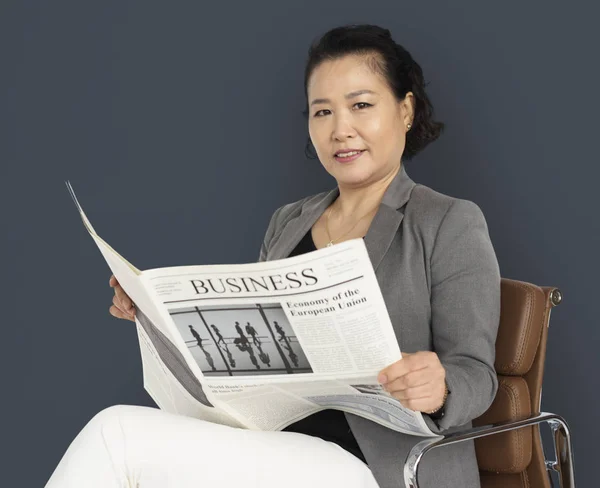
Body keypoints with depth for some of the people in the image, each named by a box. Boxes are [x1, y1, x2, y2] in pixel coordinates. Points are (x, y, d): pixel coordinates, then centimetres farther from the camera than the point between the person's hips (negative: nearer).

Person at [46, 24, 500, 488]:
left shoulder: (451, 223, -1)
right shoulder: (288, 222, 18)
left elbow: (475, 373, -6)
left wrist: (439, 387, -29)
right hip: (268, 448, 6)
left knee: (121, 435, -24)